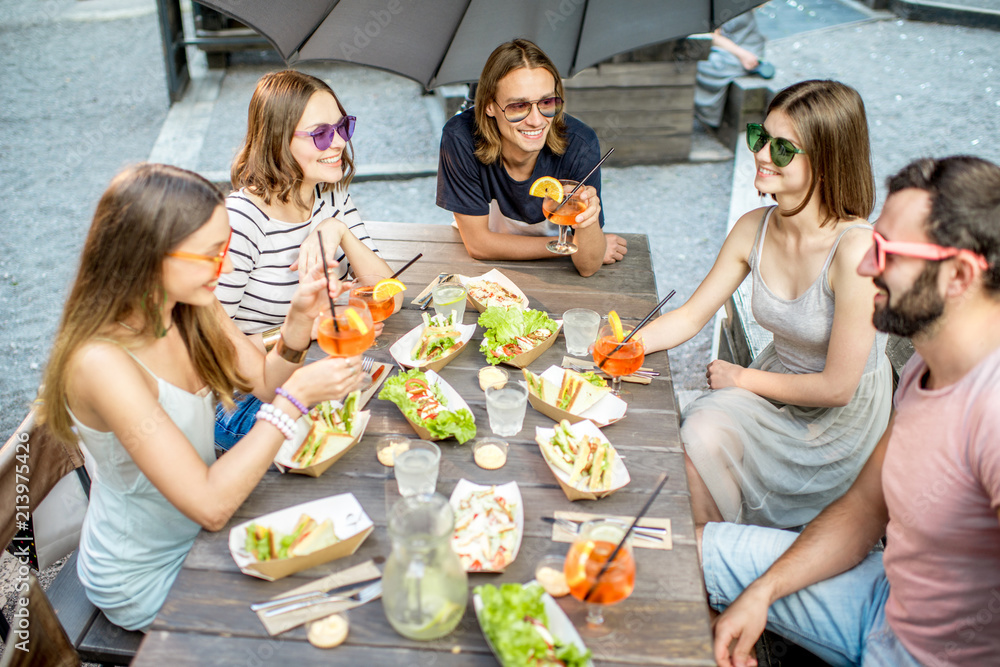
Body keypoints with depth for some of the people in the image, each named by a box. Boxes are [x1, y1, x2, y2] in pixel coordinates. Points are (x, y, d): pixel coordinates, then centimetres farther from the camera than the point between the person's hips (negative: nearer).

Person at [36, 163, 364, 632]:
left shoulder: (192, 306, -11)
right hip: (146, 581, -6)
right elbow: (210, 505, -34)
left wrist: (299, 319, -19)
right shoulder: (102, 361, -35)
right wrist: (296, 396, -33)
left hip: (198, 533, 7)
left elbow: (265, 381, 0)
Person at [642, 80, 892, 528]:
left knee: (706, 440, -21)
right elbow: (689, 316, 0)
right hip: (777, 385, 5)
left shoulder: (857, 249, -28)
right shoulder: (754, 230, -10)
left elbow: (837, 388, -22)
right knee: (698, 429, -21)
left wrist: (742, 378, -11)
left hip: (844, 420, -5)